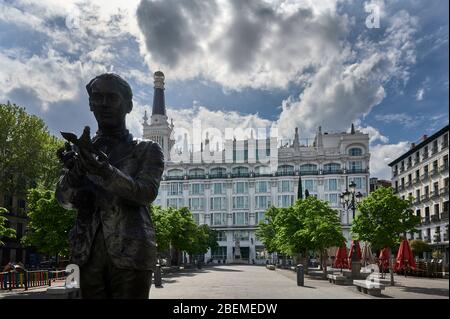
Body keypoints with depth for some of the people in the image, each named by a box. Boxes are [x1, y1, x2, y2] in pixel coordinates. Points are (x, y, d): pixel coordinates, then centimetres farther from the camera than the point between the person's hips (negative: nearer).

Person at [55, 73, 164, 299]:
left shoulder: (147, 150, 7)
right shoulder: (79, 150, 16)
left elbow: (147, 193, -10)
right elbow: (64, 199, 2)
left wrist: (106, 172, -27)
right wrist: (74, 172, -20)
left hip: (131, 254, -3)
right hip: (89, 254, 3)